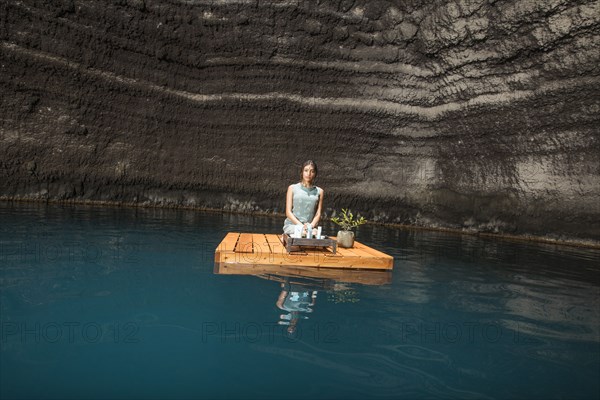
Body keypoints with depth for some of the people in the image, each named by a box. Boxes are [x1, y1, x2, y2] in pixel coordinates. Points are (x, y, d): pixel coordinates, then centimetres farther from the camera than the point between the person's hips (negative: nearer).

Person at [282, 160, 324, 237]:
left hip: (310, 226, 2)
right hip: (292, 224, -1)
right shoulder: (292, 188, 10)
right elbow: (288, 212, 4)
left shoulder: (319, 191, 14)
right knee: (304, 234, -35)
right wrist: (301, 225, -11)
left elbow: (318, 214, 9)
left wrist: (311, 225, -12)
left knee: (314, 233, -34)